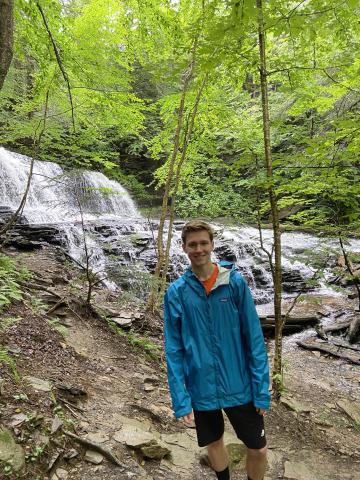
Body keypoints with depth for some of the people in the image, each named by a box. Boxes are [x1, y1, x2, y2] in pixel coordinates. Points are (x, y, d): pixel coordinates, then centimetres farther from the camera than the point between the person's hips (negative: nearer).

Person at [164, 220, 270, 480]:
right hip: (201, 387, 1)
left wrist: (262, 388, -8)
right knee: (214, 443, 22)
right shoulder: (176, 292, -9)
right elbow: (174, 349, -6)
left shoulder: (235, 282, -10)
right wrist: (180, 398, -8)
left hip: (239, 384, -1)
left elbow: (254, 338, -7)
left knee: (258, 449, 11)